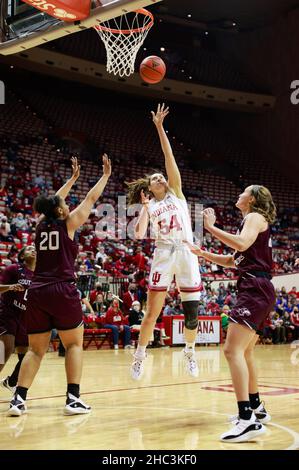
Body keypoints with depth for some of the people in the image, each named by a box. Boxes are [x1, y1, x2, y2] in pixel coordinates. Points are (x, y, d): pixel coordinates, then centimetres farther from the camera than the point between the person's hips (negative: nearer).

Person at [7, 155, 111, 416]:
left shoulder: (42, 225, 13)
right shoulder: (68, 224, 1)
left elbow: (54, 202, 32)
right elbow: (91, 199, 10)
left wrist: (73, 178, 42)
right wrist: (106, 175, 23)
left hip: (37, 292, 5)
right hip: (63, 291, -5)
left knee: (36, 349, 10)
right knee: (74, 344, 7)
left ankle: (19, 399, -1)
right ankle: (73, 399, -2)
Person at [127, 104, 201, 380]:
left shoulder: (176, 193, 12)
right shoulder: (149, 207, 13)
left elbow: (169, 157, 3)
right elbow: (139, 234, -4)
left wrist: (160, 127, -2)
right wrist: (146, 206, -4)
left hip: (186, 253, 1)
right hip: (163, 255, 0)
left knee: (192, 311, 2)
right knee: (152, 313, -1)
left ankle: (190, 352, 24)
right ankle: (140, 355, 13)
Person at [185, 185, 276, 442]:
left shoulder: (255, 217, -3)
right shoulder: (251, 221, 25)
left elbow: (242, 244, -25)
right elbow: (231, 261, 28)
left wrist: (211, 227, -16)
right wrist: (202, 253, 21)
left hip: (256, 289, -11)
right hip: (255, 290, 11)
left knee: (233, 350, -20)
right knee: (244, 351, 21)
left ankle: (248, 420, -28)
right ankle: (256, 408, 33)